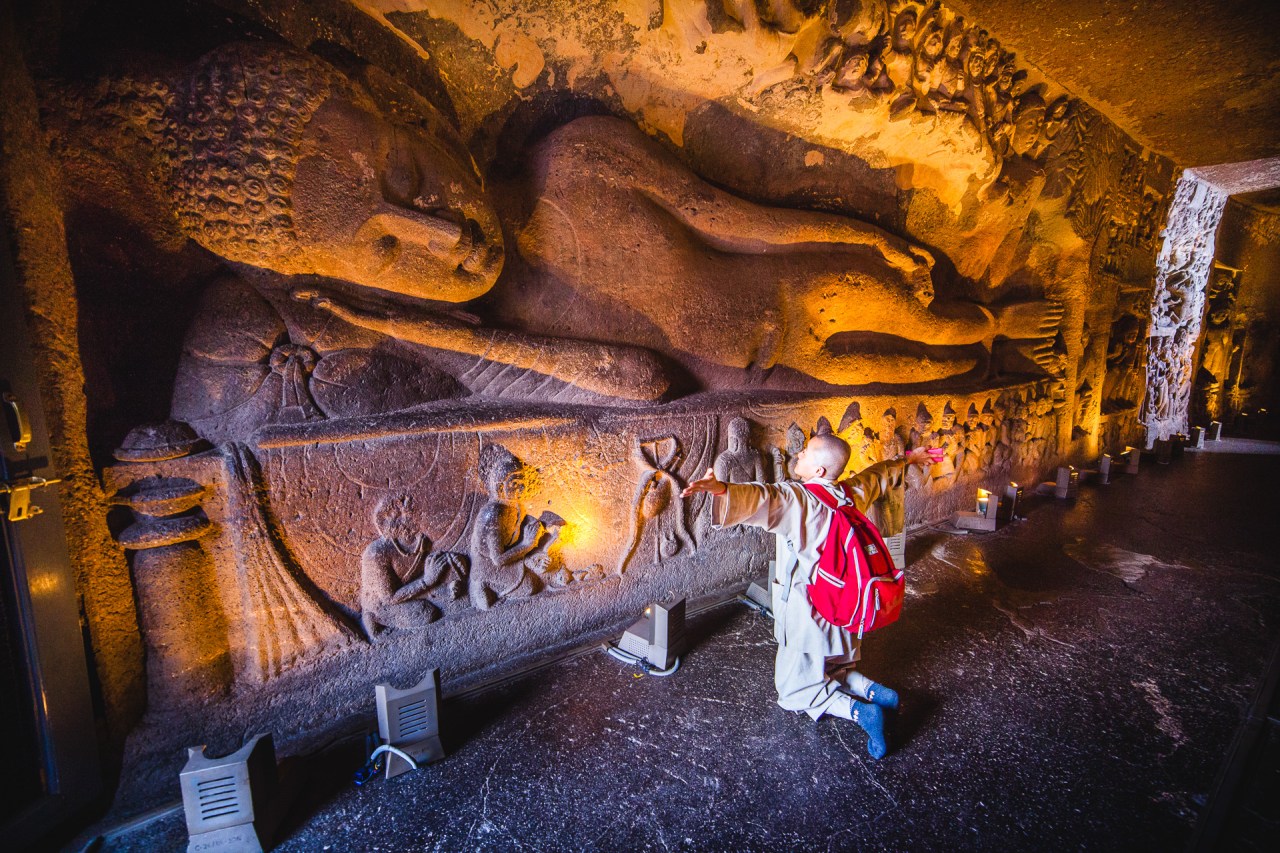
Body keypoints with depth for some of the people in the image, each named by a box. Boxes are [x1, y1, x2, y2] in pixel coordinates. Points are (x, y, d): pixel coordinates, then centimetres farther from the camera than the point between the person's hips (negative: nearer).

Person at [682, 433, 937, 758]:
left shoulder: (798, 499, -25)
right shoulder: (853, 493, -1)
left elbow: (763, 499, -46)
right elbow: (880, 474, 19)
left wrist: (722, 489, -63)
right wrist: (908, 458, 39)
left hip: (808, 618, -7)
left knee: (796, 691, 9)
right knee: (838, 673, 30)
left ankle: (858, 711, -10)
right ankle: (873, 691, 5)